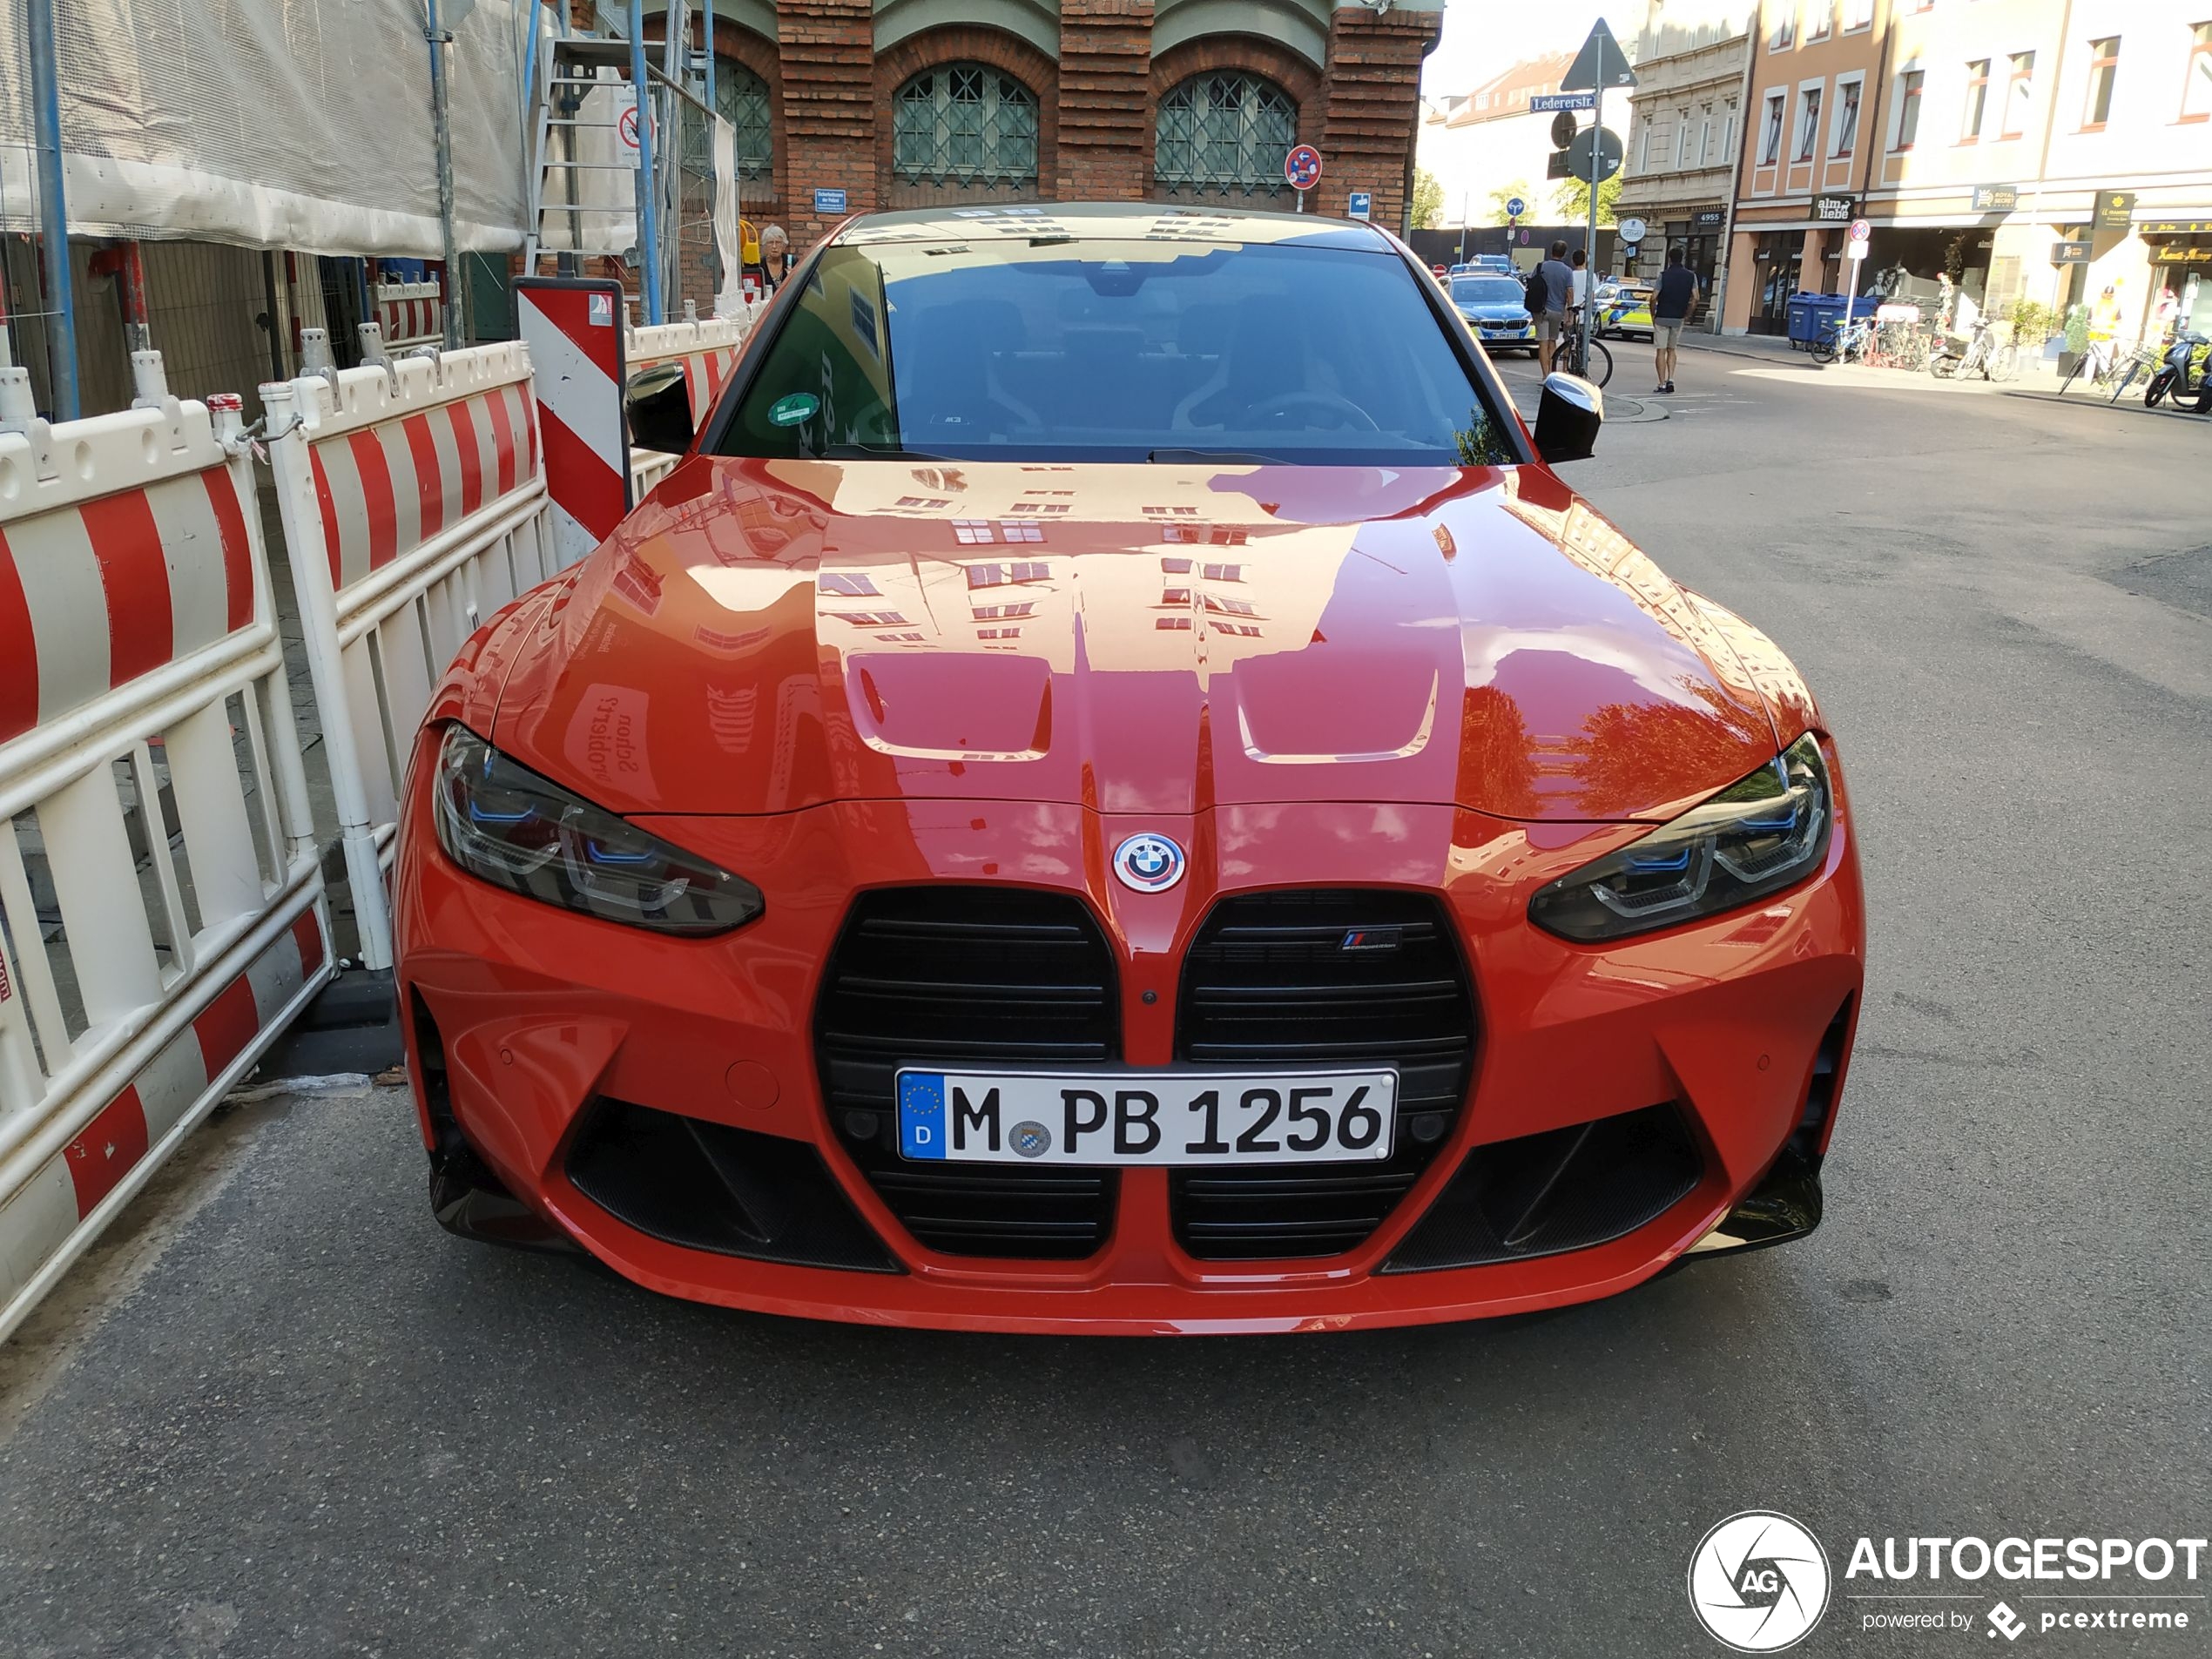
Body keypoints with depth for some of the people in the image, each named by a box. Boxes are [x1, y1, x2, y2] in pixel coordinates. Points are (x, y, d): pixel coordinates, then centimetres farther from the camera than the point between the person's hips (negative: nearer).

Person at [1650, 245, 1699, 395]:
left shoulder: (1664, 275, -8)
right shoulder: (1691, 276, 2)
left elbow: (1654, 297, -13)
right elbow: (1695, 298, -3)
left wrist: (1653, 315, 1)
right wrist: (1687, 315, 9)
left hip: (1662, 317, -3)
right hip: (1678, 319, 4)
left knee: (1661, 351, 1)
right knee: (1671, 350, 17)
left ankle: (1662, 384, -3)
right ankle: (1670, 380, 2)